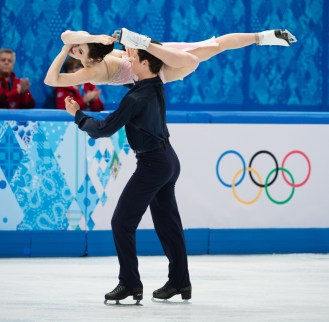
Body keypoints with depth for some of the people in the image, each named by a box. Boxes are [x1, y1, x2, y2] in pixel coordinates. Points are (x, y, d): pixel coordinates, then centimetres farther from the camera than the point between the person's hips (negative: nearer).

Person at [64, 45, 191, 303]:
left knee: (122, 222, -4)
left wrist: (78, 115, -2)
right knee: (167, 223, 15)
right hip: (169, 159, 9)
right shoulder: (157, 87, 3)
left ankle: (130, 284, -5)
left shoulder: (136, 99, -22)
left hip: (152, 163, -9)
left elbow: (105, 129, -16)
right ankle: (180, 282, 20)